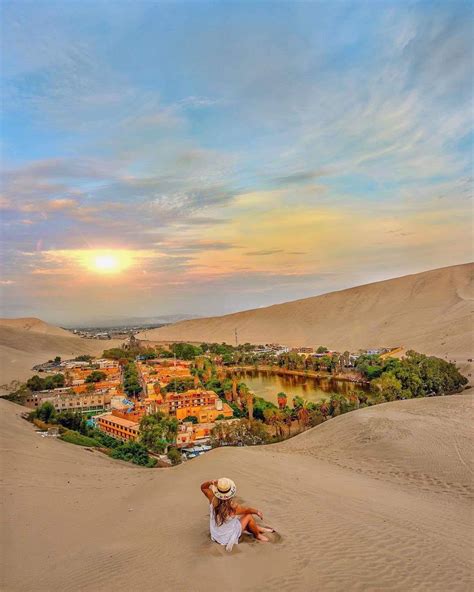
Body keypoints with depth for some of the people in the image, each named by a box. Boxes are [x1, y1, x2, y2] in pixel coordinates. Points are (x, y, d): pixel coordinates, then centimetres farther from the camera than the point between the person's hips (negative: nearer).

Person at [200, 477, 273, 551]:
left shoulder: (213, 500, -23)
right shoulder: (233, 507, -33)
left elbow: (203, 487, -7)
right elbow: (248, 510, -13)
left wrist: (210, 482, -28)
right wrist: (257, 512, 7)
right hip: (227, 538, -5)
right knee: (249, 516, 4)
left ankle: (258, 528, 44)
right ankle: (257, 535, 28)